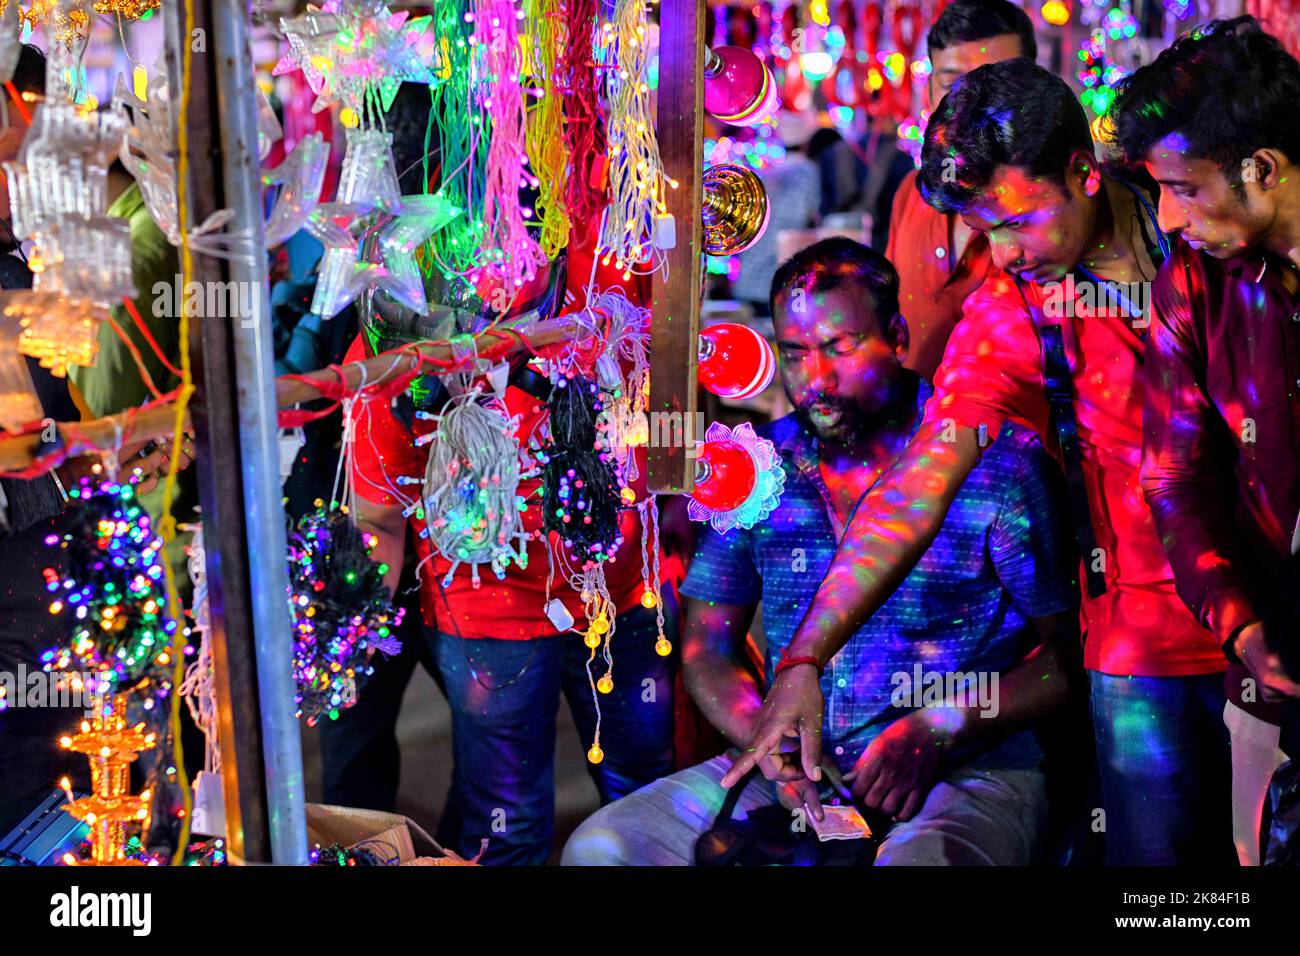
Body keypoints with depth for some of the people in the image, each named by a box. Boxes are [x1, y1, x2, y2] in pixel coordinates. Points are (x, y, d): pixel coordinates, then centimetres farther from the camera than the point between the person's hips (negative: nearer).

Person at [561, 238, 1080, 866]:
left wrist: (938, 728, -16)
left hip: (966, 769, -4)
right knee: (598, 847, -13)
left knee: (920, 858, -38)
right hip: (796, 769, 5)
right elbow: (707, 648, 11)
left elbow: (1068, 649, -3)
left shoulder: (999, 461, -4)